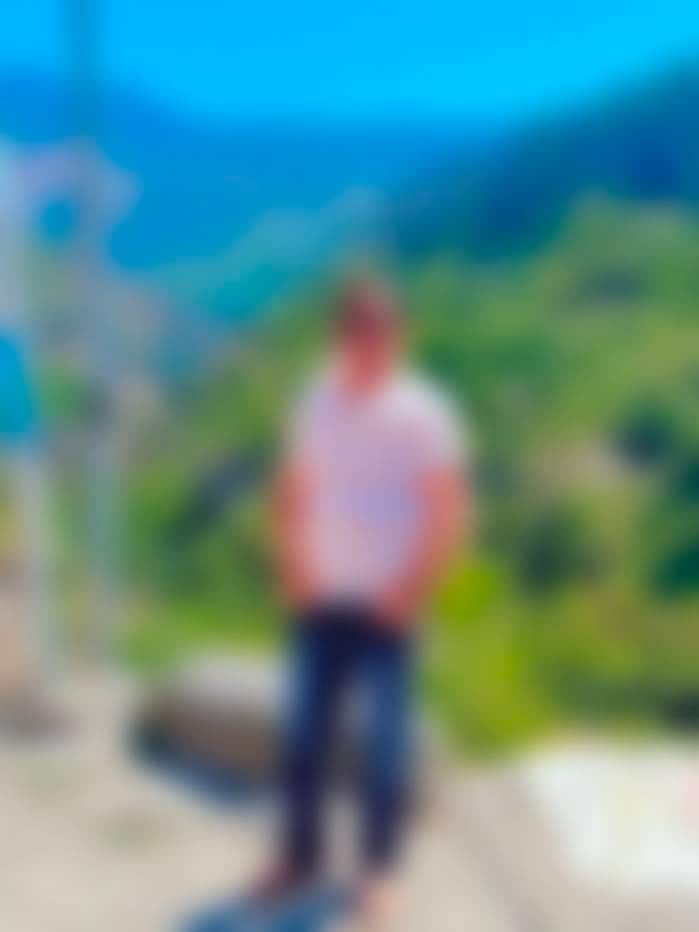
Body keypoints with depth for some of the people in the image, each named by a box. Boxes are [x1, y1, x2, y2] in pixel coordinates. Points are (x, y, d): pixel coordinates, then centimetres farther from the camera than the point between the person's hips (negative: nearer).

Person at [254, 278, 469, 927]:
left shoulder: (421, 416, -10)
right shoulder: (317, 403, 4)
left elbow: (447, 516, -9)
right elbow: (293, 492, 12)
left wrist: (407, 593, -11)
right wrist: (295, 571, 3)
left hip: (384, 608, -4)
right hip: (320, 604, 4)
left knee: (384, 743, 4)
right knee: (303, 733, 9)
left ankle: (379, 870, 20)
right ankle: (300, 854, 26)